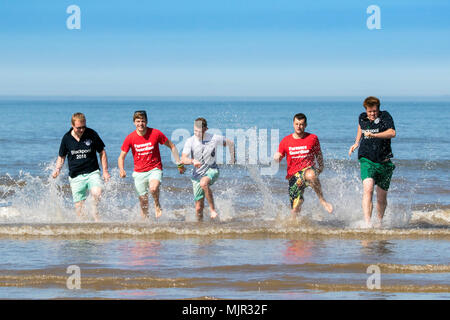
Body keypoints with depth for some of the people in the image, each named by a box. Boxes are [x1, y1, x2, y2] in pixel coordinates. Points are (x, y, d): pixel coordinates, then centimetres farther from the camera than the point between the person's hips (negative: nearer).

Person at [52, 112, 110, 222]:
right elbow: (61, 157, 15)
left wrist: (105, 171, 2)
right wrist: (57, 169, -3)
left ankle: (95, 215, -11)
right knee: (79, 205, -4)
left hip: (92, 172, -1)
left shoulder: (92, 134, -3)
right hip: (76, 176, 1)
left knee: (97, 192, -29)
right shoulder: (66, 138, 0)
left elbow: (102, 152, 7)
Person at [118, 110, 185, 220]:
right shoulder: (130, 138, -6)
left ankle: (157, 206, -3)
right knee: (143, 201, 4)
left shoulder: (155, 133, -8)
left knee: (153, 188, -32)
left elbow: (172, 147, 4)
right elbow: (121, 157, 2)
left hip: (154, 169, -2)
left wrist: (179, 164, 0)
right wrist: (121, 170, -18)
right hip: (139, 172, 2)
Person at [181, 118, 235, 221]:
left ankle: (213, 209, -24)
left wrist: (233, 157, 8)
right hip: (197, 174, 2)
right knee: (199, 208, 0)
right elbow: (183, 159, -17)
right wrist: (192, 161, -36)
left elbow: (230, 143, 7)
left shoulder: (214, 138, -10)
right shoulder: (190, 141, -9)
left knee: (203, 183, -38)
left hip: (211, 170, -2)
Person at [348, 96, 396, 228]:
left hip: (384, 163, -1)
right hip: (367, 160, 1)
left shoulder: (385, 117, -7)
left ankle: (379, 221, 36)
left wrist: (374, 135, -34)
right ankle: (367, 223, -33)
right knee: (368, 189, -25)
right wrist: (356, 143, 19)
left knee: (382, 198, 9)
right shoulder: (362, 118, 7)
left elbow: (392, 133, -23)